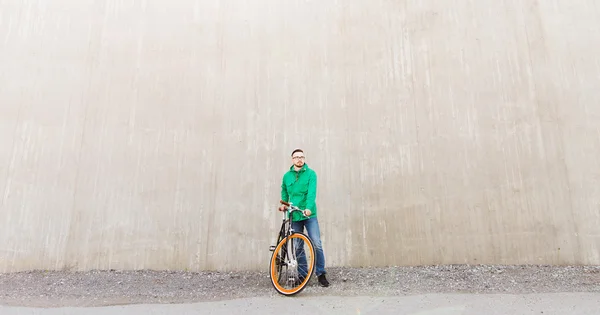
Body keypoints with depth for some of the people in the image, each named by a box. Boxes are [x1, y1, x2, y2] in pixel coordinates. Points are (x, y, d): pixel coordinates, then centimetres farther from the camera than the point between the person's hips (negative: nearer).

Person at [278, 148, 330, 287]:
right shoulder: (287, 176, 7)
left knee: (317, 244, -8)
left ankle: (320, 274, 7)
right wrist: (283, 204, 8)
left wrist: (308, 208, -30)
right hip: (294, 216, 3)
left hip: (309, 215, -3)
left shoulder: (311, 173, -3)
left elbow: (312, 192, -16)